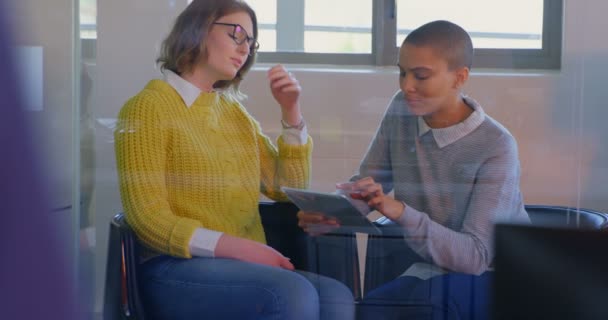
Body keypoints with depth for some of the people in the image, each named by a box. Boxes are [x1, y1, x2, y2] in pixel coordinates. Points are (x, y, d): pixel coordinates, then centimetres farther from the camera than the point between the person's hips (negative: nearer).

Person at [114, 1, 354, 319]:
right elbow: (149, 218, -11)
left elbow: (286, 189, 21)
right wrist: (236, 247, -23)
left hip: (245, 266, 6)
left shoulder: (235, 111, 19)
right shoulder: (148, 107, -2)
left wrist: (290, 111, 8)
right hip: (178, 267, -6)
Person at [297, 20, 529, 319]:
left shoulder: (496, 147, -19)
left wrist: (400, 212, -37)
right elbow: (364, 185, 4)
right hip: (432, 270, 5)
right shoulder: (401, 110, -2)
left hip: (498, 277, -5)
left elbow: (474, 256, -24)